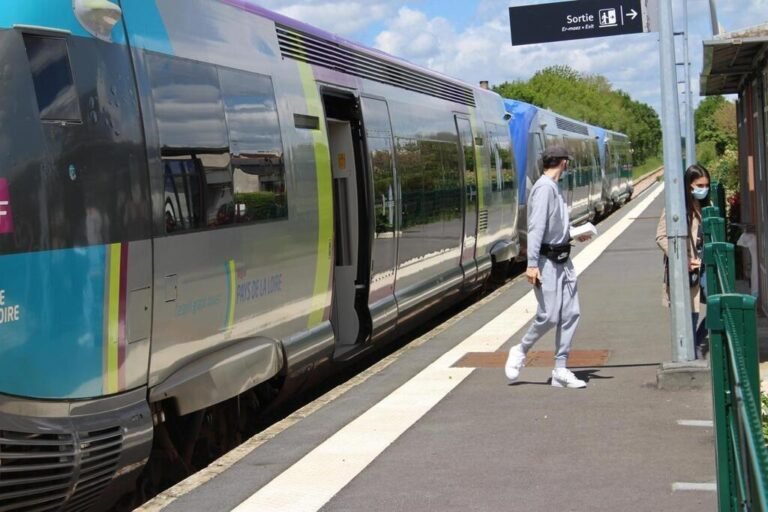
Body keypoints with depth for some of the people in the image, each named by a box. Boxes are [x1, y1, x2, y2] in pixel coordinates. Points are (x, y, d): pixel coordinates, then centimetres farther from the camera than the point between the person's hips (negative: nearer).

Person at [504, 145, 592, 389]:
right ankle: (520, 352, 16)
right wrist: (532, 264, -24)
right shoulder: (544, 188, -15)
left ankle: (560, 370, 7)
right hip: (547, 261, -9)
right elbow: (536, 228, -20)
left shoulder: (555, 188, 15)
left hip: (562, 259, 9)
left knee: (570, 313, 3)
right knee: (549, 316, -8)